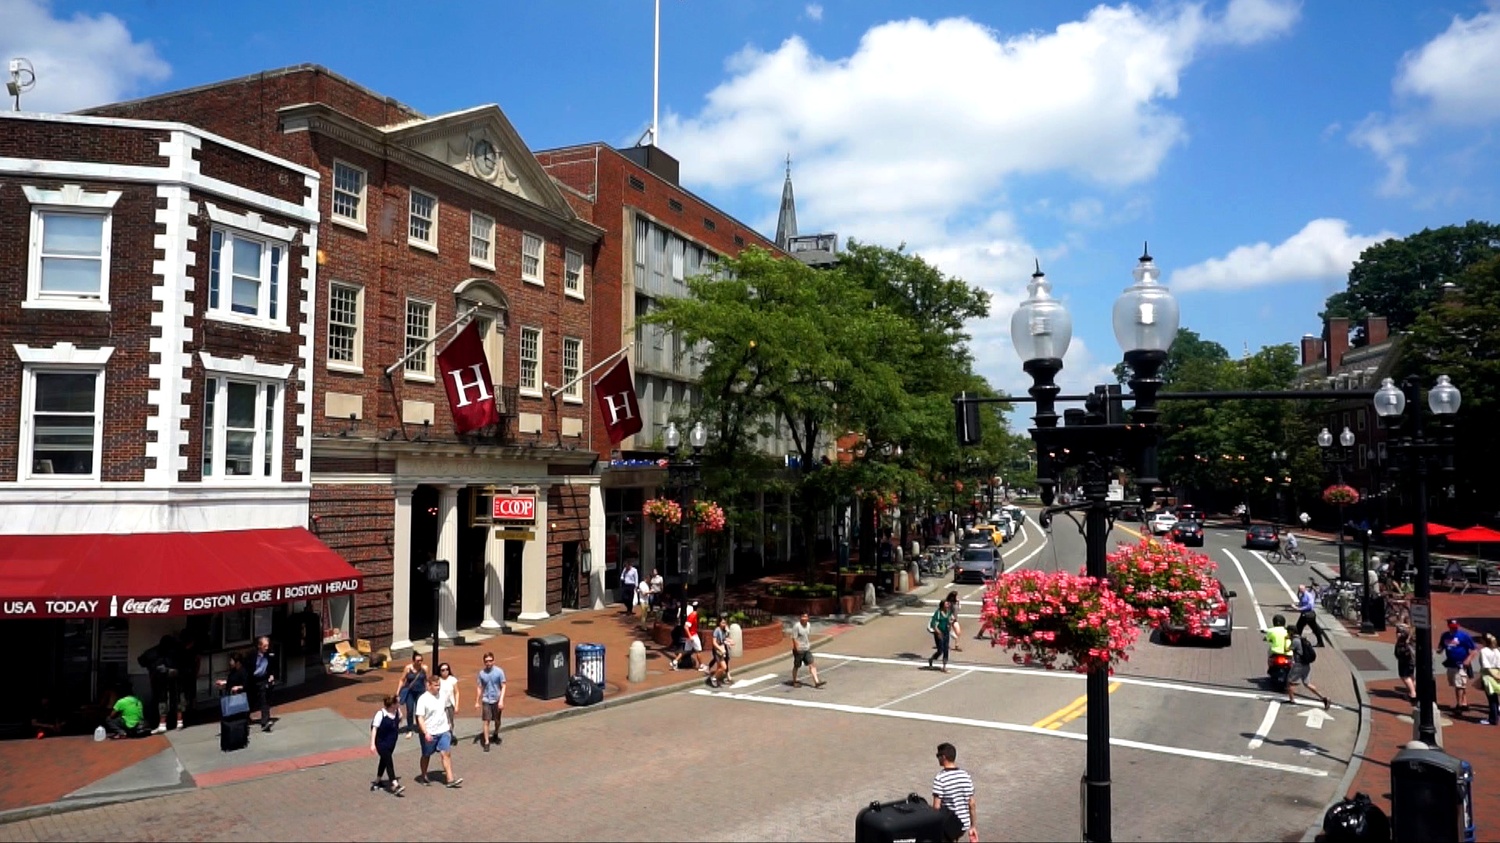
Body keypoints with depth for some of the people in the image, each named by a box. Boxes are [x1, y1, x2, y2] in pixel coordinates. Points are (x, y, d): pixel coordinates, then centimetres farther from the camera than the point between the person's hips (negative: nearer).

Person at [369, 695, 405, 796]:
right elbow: (374, 728, -17)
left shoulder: (397, 712, -4)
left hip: (391, 743, 7)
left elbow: (399, 719, 20)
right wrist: (372, 744, -18)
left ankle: (378, 781, 39)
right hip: (381, 743, -7)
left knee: (384, 761, 21)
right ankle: (395, 785, -21)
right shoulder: (381, 714, -22)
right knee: (389, 761, -15)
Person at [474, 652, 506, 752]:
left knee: (497, 721, 15)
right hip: (486, 700, 0)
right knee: (486, 721, -7)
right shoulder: (481, 673, -3)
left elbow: (503, 687, -7)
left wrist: (501, 700, -15)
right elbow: (479, 688, 6)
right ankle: (486, 742, -3)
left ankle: (495, 735, 40)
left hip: (497, 700, 0)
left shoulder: (499, 672, -9)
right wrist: (477, 701, 6)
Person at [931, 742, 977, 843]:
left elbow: (936, 806, -17)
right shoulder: (966, 776, 0)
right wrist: (972, 827, 14)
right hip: (964, 825, 6)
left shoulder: (940, 778, -16)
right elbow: (971, 804, 5)